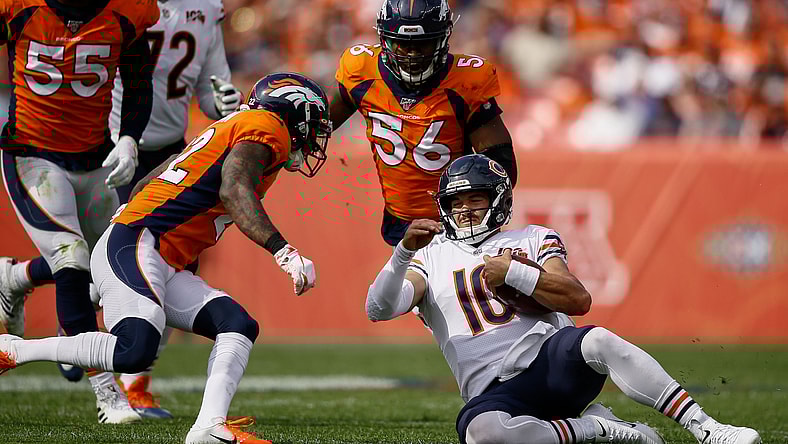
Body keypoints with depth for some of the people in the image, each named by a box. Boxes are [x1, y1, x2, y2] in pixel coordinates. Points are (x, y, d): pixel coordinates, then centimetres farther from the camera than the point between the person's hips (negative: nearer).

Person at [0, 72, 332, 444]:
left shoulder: (233, 130, 27)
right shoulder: (269, 127, -1)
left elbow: (144, 186, 28)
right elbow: (234, 190, -21)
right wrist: (283, 251, -28)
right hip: (134, 245, -11)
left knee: (238, 326, 1)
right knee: (136, 351, -26)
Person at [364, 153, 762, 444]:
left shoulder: (532, 240, 20)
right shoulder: (431, 260, 19)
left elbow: (579, 300, 3)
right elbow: (379, 308, 1)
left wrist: (515, 274, -7)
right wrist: (405, 252, -15)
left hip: (553, 360, 1)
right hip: (494, 392, -1)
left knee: (597, 341, -35)